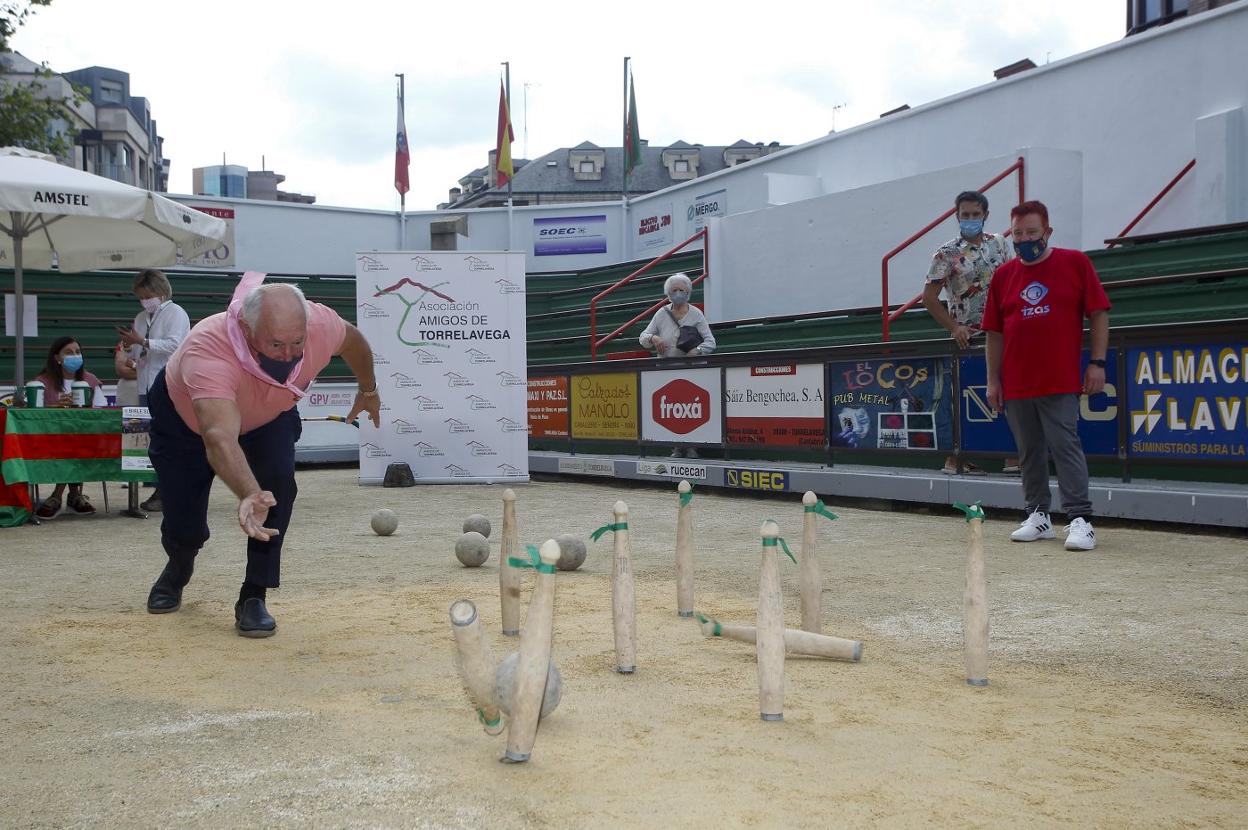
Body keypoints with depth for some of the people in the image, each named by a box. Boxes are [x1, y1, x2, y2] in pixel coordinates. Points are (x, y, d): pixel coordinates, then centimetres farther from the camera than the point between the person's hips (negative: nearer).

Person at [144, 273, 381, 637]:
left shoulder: (320, 324, -35)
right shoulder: (208, 350, -48)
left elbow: (353, 340, -9)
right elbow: (220, 437, -60)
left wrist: (368, 390, 8)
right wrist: (249, 494, -78)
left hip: (269, 416, 2)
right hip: (184, 415, -2)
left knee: (278, 480, -27)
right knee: (185, 528, -1)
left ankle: (253, 597, -10)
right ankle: (178, 567, 39)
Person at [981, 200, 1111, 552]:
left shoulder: (1075, 263, 1)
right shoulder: (1003, 275, 9)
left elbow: (1099, 314, 0)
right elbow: (995, 332, 11)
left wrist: (1097, 362, -7)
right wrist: (993, 379, 7)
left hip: (1060, 381, -4)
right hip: (1015, 384, 4)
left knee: (1065, 445, -9)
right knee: (1029, 452, 10)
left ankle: (1080, 520, -7)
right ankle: (1038, 516, 20)